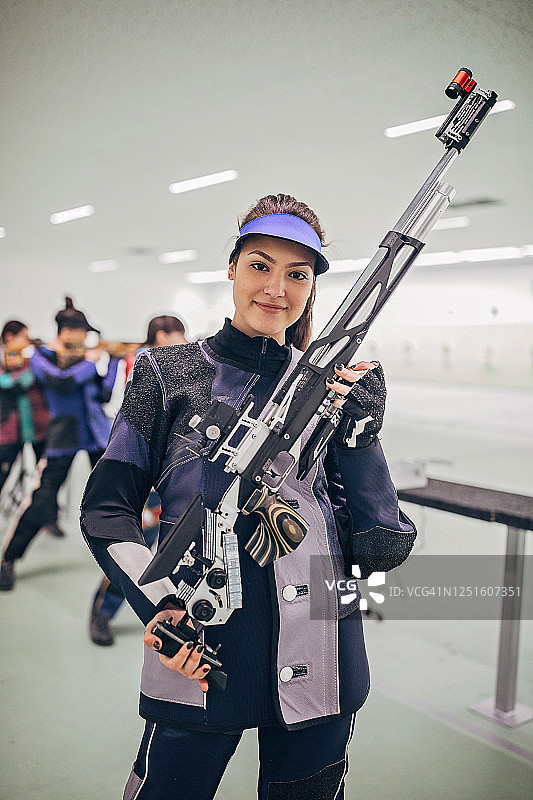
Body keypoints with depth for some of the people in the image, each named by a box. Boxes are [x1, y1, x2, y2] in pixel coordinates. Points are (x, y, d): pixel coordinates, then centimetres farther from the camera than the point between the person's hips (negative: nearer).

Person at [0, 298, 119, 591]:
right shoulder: (41, 357, -2)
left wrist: (114, 361, 0)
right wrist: (89, 362, -11)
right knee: (42, 500, -4)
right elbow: (62, 382, -22)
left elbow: (104, 395, 5)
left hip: (97, 434, 4)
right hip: (63, 437, -4)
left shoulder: (83, 356, 9)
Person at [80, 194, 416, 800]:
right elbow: (106, 509, 1)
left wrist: (359, 431, -12)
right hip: (198, 659, -1)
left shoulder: (336, 386, 3)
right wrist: (160, 605, -13)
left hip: (318, 666, 2)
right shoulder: (168, 374, -1)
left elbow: (380, 549, -1)